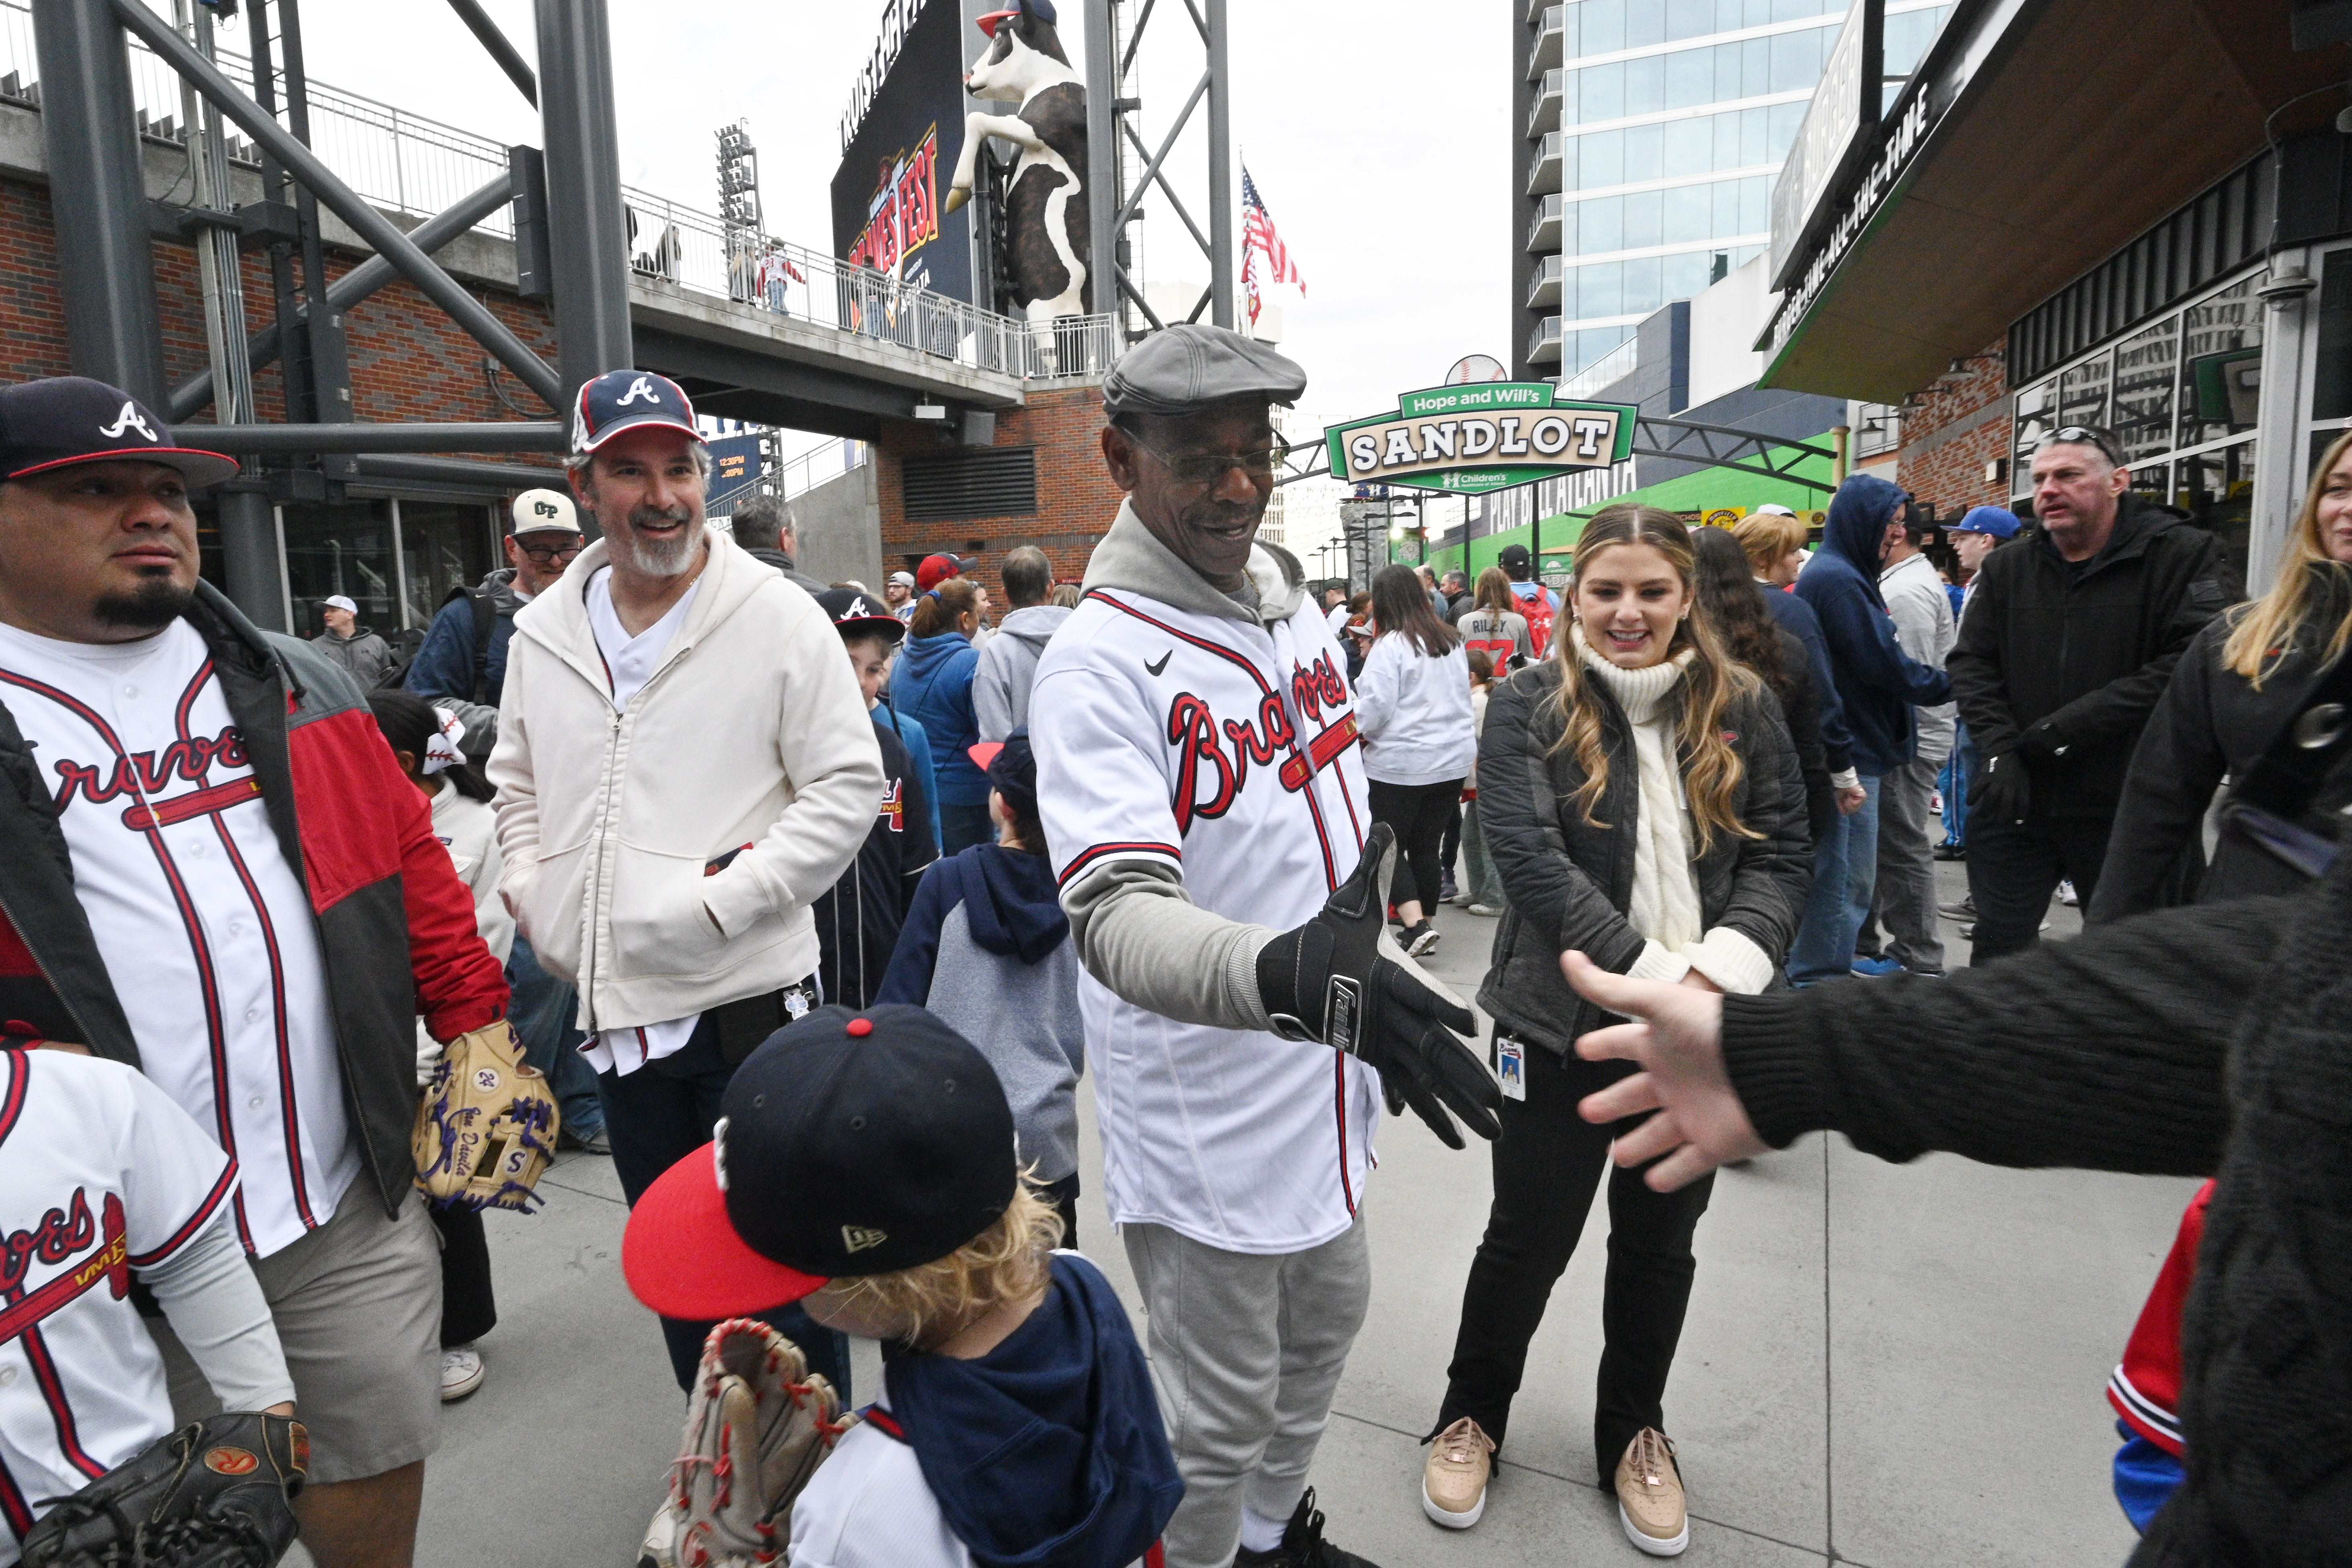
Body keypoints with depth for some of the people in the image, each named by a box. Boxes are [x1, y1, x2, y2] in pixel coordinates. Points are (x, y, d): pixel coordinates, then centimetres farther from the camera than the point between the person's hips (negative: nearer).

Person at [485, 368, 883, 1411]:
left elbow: (848, 787, -12)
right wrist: (535, 901, 5)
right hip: (612, 1007, 6)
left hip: (749, 994, -6)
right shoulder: (543, 634, 8)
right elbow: (518, 785, 21)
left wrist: (716, 903, -17)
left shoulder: (779, 618, -9)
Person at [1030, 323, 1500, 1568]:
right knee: (1216, 1415, 10)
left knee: (1325, 1323, 27)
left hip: (1317, 1089, 9)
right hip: (1206, 1126, -8)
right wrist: (1287, 975, -51)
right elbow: (1116, 914, -34)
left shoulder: (1295, 607, 4)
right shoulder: (1099, 660, -22)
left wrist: (1372, 984, 19)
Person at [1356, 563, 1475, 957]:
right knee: (1426, 846, 15)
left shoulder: (1390, 645, -14)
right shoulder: (1451, 640, 10)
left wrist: (1353, 732, 0)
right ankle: (1424, 925, 22)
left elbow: (1376, 706, -17)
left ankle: (1417, 924, -8)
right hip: (1454, 760, 7)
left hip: (1400, 764, -7)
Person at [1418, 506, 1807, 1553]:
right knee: (1529, 1237, 11)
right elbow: (1530, 859, -17)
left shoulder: (1741, 711, 2)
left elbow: (1780, 854, 0)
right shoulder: (1528, 708, -8)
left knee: (1660, 1243, 19)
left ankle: (1634, 1435, 42)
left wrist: (1719, 973, -17)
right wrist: (1649, 976, -21)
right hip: (1564, 1025, -3)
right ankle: (1471, 1417, 36)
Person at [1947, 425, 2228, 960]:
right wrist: (2000, 748, -9)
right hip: (2013, 802, 3)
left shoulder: (2184, 554, -5)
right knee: (1999, 950, 10)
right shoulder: (2005, 567, 9)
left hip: (2126, 810, -3)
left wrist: (2070, 726, -19)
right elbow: (1971, 663, 6)